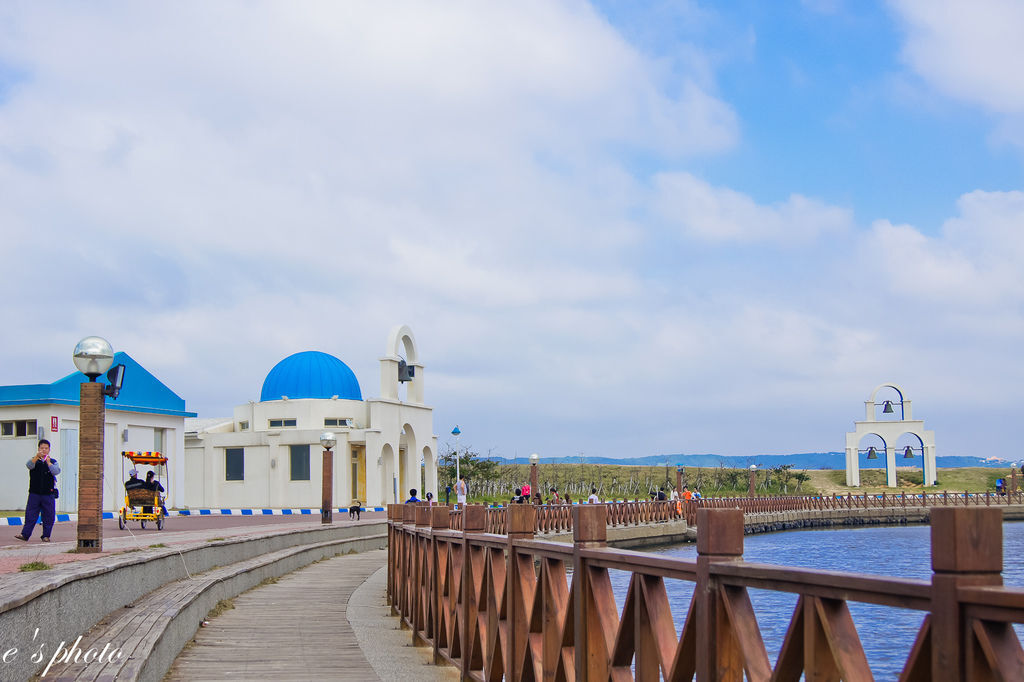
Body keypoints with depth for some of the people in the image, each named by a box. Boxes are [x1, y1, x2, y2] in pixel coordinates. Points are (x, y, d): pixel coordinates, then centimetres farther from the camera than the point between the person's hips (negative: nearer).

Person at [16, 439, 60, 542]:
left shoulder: (53, 462, 7)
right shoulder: (35, 460, 7)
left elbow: (56, 471, -11)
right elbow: (29, 465, -16)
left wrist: (48, 461, -19)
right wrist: (37, 456, -31)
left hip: (49, 494, 0)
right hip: (34, 493, 0)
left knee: (48, 516, 2)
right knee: (30, 514, -1)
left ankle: (46, 536, 11)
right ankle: (25, 534, 3)